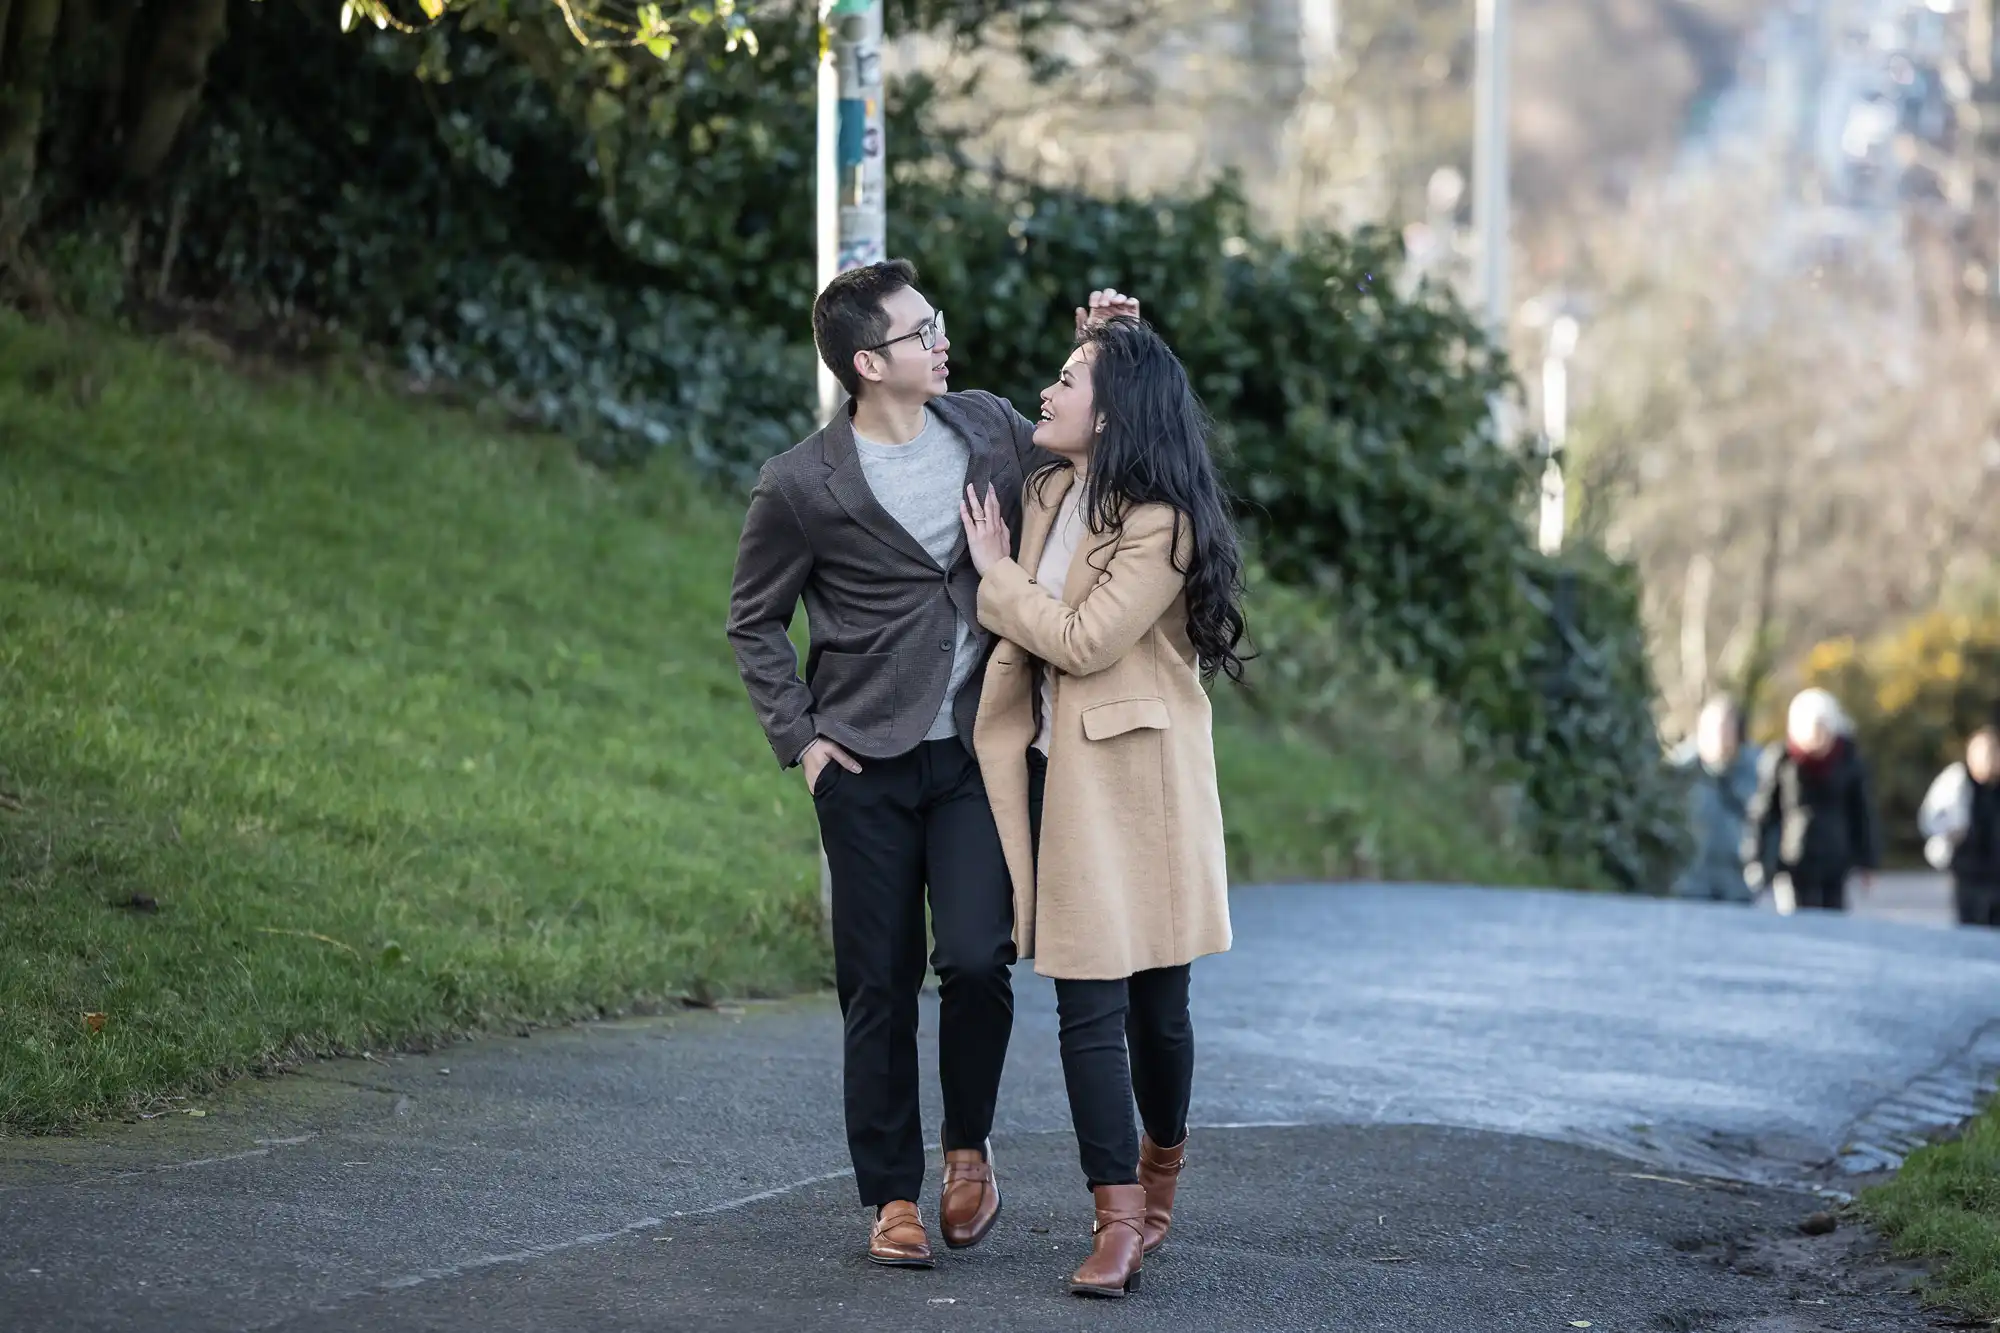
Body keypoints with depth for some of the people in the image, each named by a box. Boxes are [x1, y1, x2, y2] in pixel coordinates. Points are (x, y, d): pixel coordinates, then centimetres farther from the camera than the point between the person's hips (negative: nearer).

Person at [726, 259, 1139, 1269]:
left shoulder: (990, 430, 3)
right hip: (867, 767, -2)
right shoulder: (802, 486, -6)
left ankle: (968, 1145, 13)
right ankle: (892, 1196, 15)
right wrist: (798, 739, -2)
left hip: (976, 754, 2)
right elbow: (754, 623, 6)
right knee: (879, 986, 3)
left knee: (976, 958, -12)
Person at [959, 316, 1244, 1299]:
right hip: (1059, 777, 6)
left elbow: (1084, 639, -18)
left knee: (1152, 1000, 7)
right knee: (1088, 1007, -2)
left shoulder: (1161, 523, -14)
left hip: (1135, 785, -6)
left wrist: (997, 573, -8)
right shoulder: (1046, 493, 9)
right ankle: (1120, 1221, -4)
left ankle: (1158, 1174, 29)